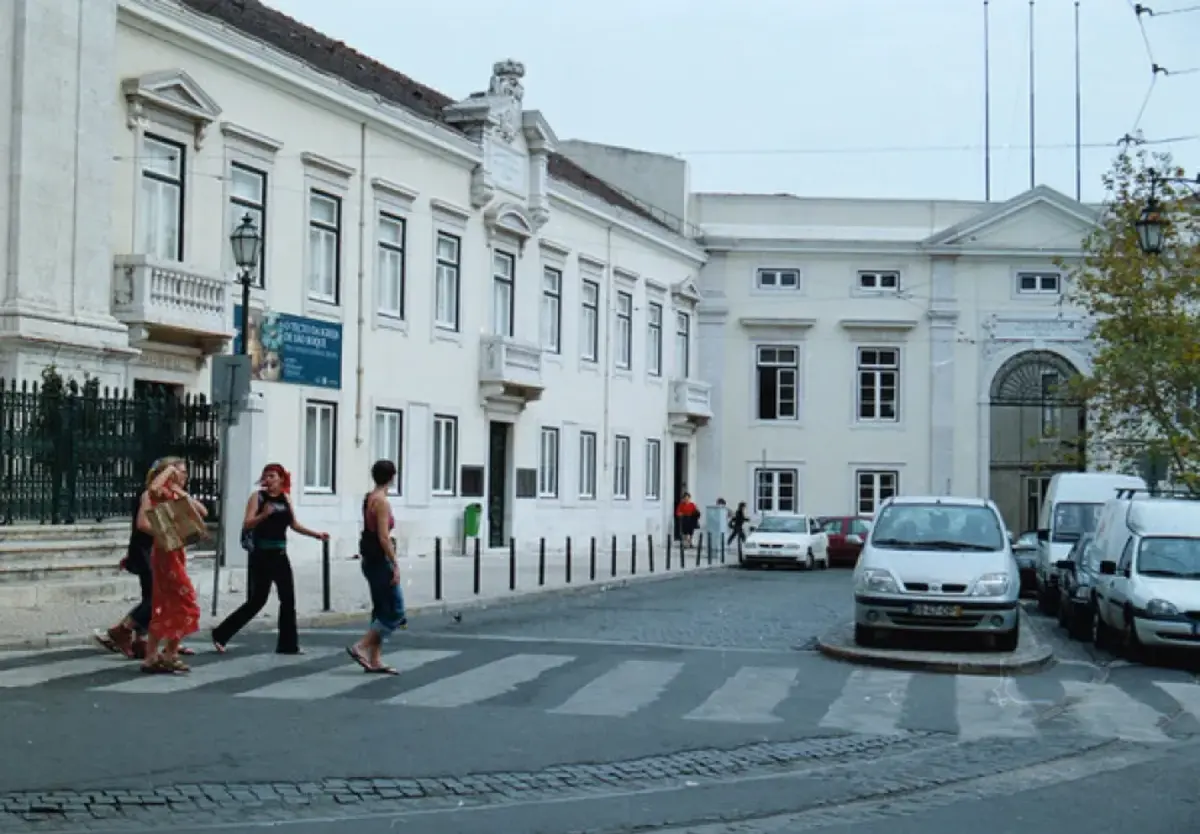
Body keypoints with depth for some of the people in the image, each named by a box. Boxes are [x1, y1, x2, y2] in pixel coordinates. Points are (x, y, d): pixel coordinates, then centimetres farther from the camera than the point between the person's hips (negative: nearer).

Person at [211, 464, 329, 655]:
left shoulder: (286, 497, 10)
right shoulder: (258, 496, -6)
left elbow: (294, 524, 20)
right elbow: (246, 526, -14)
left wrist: (317, 535, 17)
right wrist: (264, 514, -30)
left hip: (280, 555, 6)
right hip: (261, 555, -6)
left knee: (288, 599, 3)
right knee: (257, 601, -5)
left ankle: (288, 644, 11)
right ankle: (220, 635, 5)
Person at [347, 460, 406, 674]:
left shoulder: (369, 498, 12)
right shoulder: (382, 501, -16)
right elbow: (384, 537, -20)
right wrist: (395, 565, -17)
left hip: (370, 559, 10)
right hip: (380, 560, -10)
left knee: (381, 610, 12)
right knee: (395, 611, -4)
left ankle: (375, 660, 12)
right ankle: (360, 647, -6)